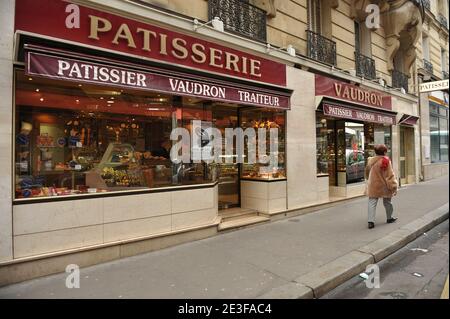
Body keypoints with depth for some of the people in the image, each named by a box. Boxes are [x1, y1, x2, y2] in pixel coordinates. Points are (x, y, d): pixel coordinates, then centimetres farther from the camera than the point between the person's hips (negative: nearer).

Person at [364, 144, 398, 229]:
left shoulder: (370, 160, 1)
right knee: (387, 202, 17)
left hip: (373, 186, 3)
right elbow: (390, 175, -13)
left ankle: (371, 221, -5)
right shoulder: (386, 161, -13)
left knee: (372, 203, 2)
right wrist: (394, 187, -8)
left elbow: (366, 173, 15)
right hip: (384, 186, -2)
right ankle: (389, 218, 35)